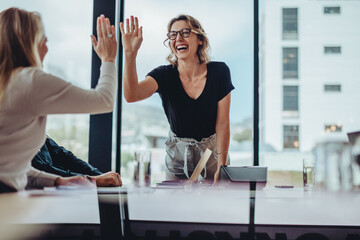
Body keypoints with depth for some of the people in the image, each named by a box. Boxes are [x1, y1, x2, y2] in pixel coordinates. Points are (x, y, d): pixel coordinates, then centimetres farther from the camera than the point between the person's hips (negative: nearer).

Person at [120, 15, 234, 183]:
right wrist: (130, 54, -46)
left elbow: (222, 123, -11)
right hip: (177, 154, 0)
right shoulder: (165, 75, -13)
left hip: (212, 151, 0)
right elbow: (131, 95, -34)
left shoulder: (219, 71, -13)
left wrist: (222, 167, -13)